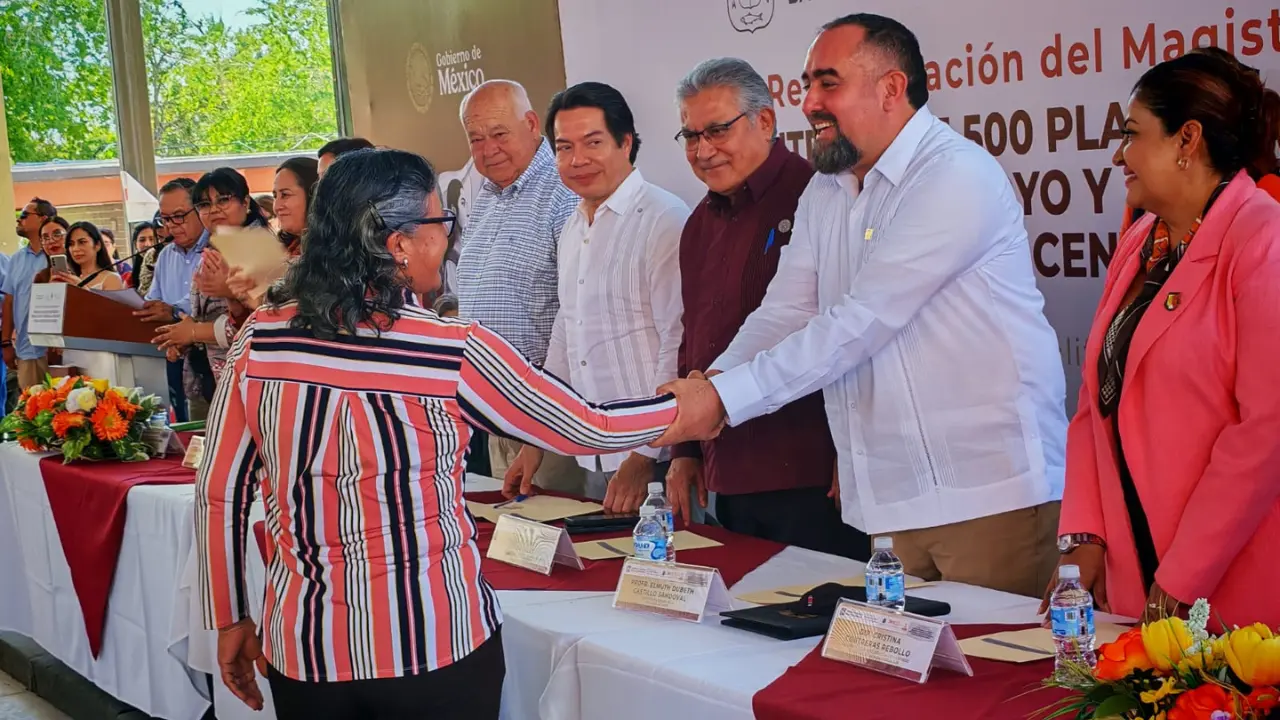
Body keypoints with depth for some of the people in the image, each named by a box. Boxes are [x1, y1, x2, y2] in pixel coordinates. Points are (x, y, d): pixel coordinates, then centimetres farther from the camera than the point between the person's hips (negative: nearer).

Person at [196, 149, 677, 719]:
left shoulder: (261, 336, -6)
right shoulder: (452, 353, -15)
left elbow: (219, 492, 0)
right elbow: (588, 430, -4)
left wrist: (229, 619, 12)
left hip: (303, 646, 3)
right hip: (433, 648, -3)